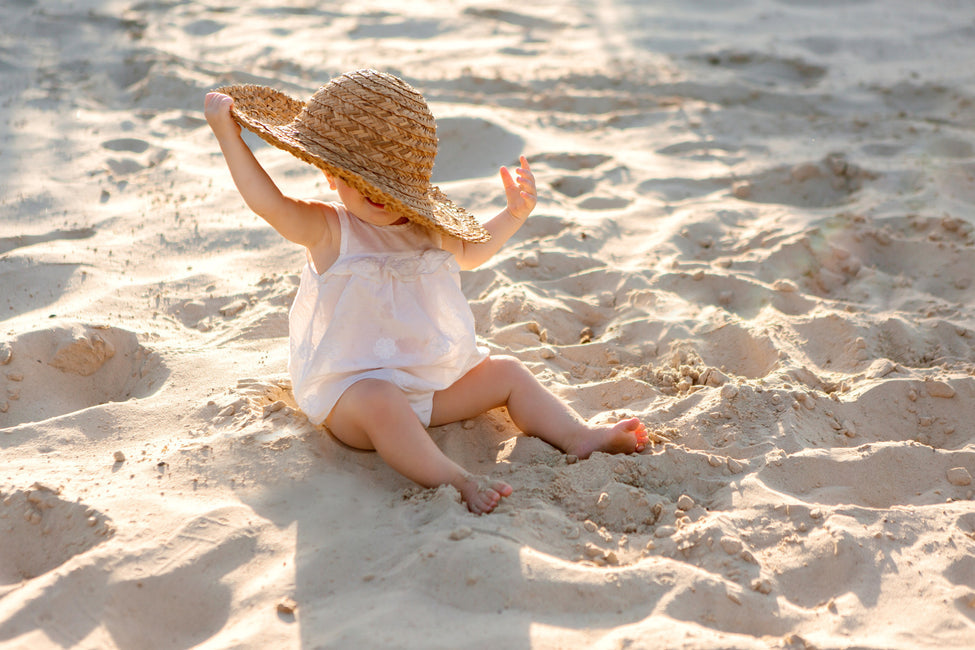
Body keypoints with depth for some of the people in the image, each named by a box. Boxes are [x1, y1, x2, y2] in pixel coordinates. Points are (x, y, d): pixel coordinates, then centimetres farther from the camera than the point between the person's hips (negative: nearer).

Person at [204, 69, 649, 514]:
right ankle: (452, 480, -48)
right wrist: (228, 135, -34)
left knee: (507, 373, 3)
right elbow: (267, 203, -29)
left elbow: (469, 251, 28)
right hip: (353, 387, -7)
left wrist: (514, 215, 15)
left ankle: (579, 437, 0)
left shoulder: (429, 228, 7)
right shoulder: (329, 231, -12)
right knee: (378, 403, -39)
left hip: (436, 380, 7)